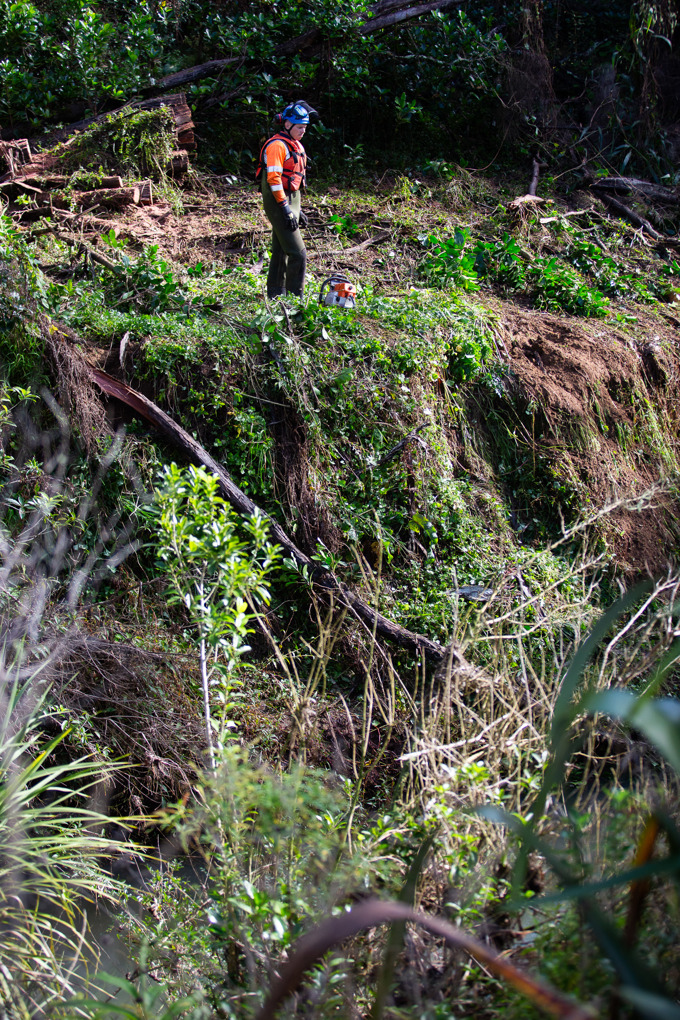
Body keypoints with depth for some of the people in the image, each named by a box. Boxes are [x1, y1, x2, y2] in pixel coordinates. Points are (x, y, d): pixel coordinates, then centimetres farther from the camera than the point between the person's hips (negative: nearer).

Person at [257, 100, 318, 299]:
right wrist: (286, 208, -24)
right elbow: (273, 178, -21)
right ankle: (295, 297, -8)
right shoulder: (277, 145, -15)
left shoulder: (295, 145, 16)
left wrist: (297, 209, 22)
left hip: (290, 200, 10)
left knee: (281, 252, 14)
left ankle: (275, 295, 21)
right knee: (298, 253, -13)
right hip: (278, 203, -10)